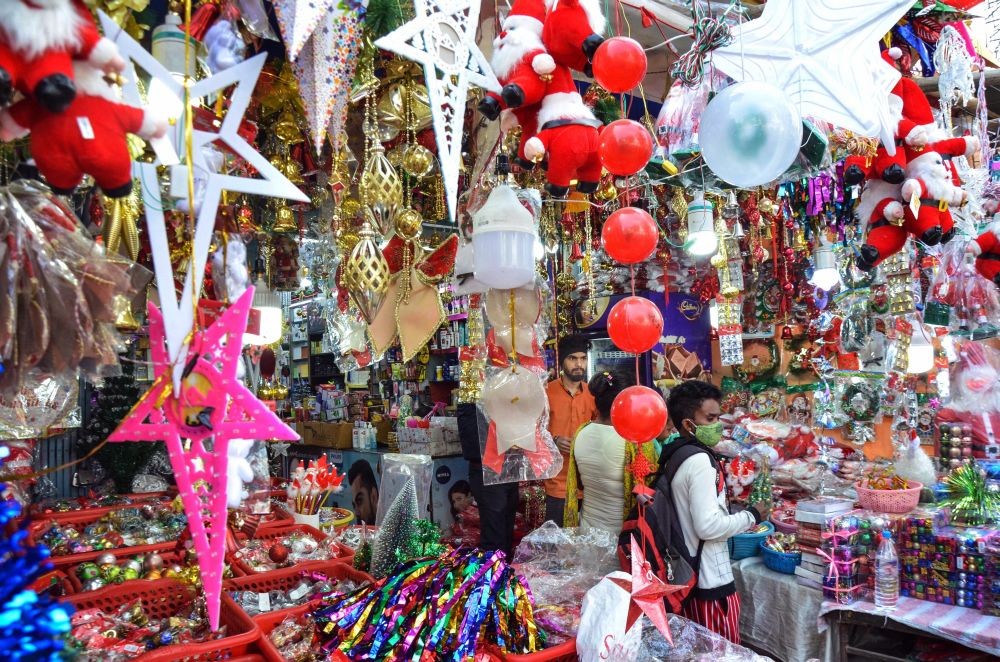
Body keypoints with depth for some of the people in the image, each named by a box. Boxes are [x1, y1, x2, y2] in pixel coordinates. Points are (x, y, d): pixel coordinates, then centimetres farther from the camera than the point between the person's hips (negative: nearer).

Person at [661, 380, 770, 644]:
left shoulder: (674, 454, 8)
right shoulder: (700, 460, -21)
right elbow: (708, 526, -25)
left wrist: (736, 515, 17)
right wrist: (752, 516, -12)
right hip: (708, 580, -9)